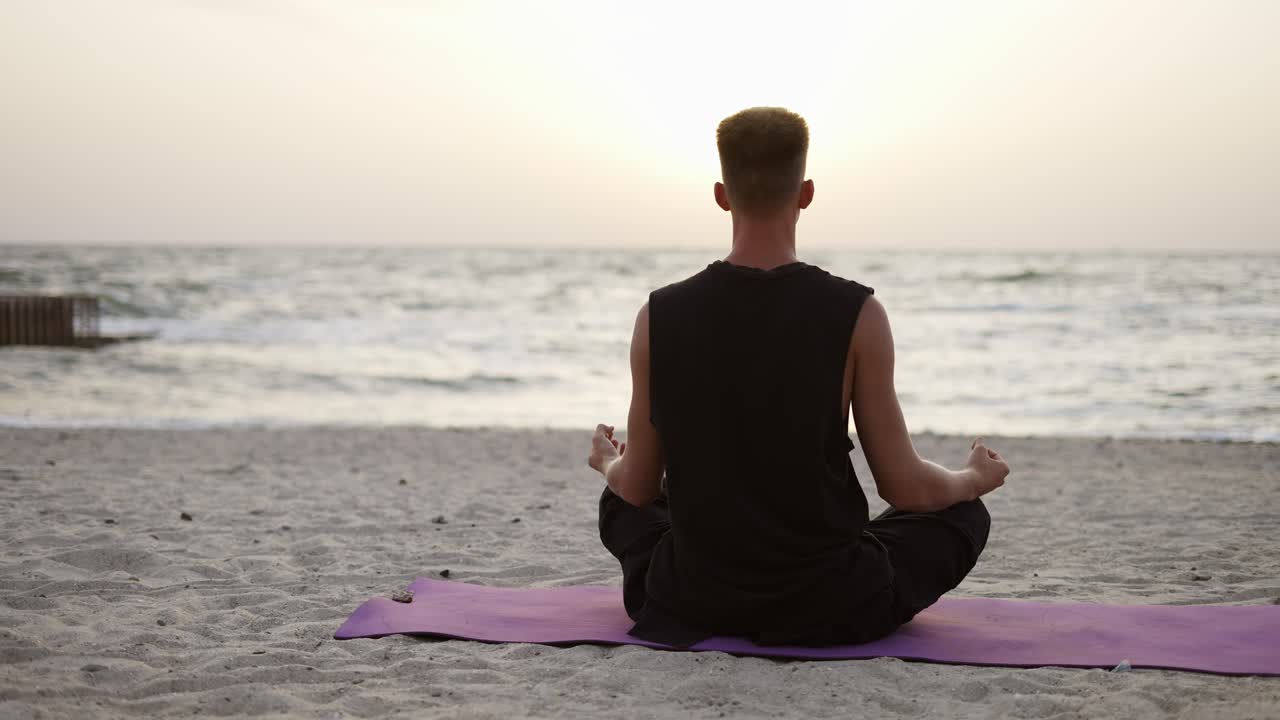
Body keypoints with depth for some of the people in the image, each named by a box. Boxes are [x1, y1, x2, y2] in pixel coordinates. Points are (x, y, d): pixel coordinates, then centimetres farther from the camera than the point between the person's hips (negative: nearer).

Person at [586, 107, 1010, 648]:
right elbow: (905, 487, -9)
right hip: (833, 609, -2)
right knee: (963, 514, 24)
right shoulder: (856, 316, -15)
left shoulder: (659, 317, -8)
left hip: (693, 604, 2)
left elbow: (637, 489, 1)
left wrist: (606, 462, 26)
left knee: (619, 503, 34)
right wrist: (977, 478, 14)